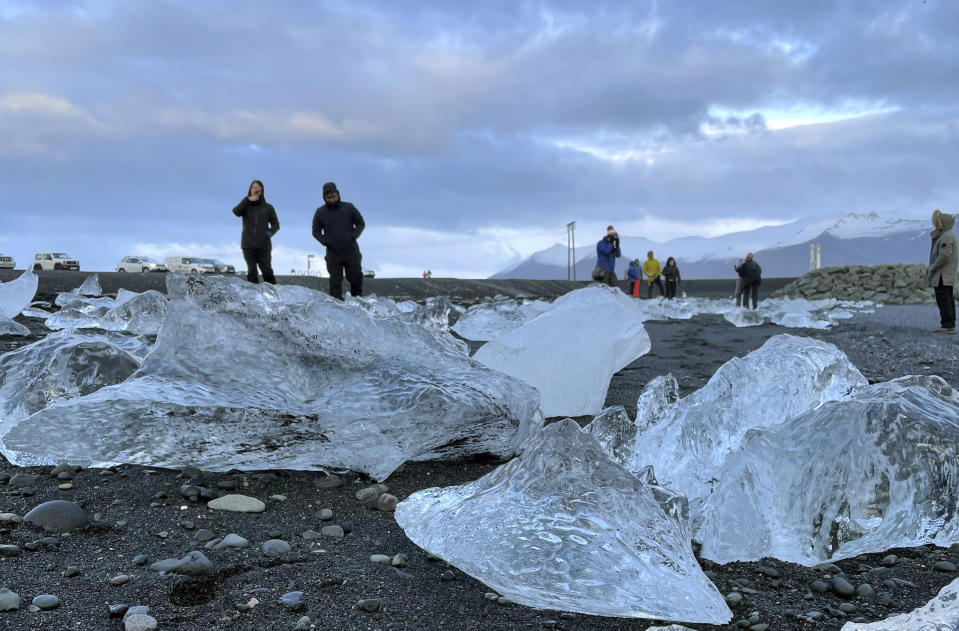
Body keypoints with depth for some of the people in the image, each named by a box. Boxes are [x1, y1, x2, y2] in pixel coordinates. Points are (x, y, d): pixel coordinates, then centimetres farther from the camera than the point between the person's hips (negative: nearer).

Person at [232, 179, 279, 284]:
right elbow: (236, 212, -11)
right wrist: (248, 199, -16)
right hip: (248, 245, 1)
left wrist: (269, 233, -10)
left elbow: (276, 225, 10)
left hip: (263, 245, -1)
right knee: (252, 272, -4)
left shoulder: (268, 207, 10)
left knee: (267, 272, -8)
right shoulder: (245, 206, 10)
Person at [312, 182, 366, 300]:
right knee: (335, 281, 0)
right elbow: (316, 232, 10)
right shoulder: (320, 212, 3)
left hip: (352, 252, 0)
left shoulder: (348, 208, 2)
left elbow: (361, 223, 10)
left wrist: (353, 236, -7)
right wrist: (326, 242, -8)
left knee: (356, 278, 5)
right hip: (333, 254, 0)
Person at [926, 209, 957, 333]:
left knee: (943, 299, -12)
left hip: (942, 276, -11)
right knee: (948, 300, 11)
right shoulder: (948, 235, 19)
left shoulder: (947, 236, -14)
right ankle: (951, 325, 14)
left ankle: (947, 325, -14)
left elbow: (944, 256, -22)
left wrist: (932, 268, -15)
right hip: (947, 276, 11)